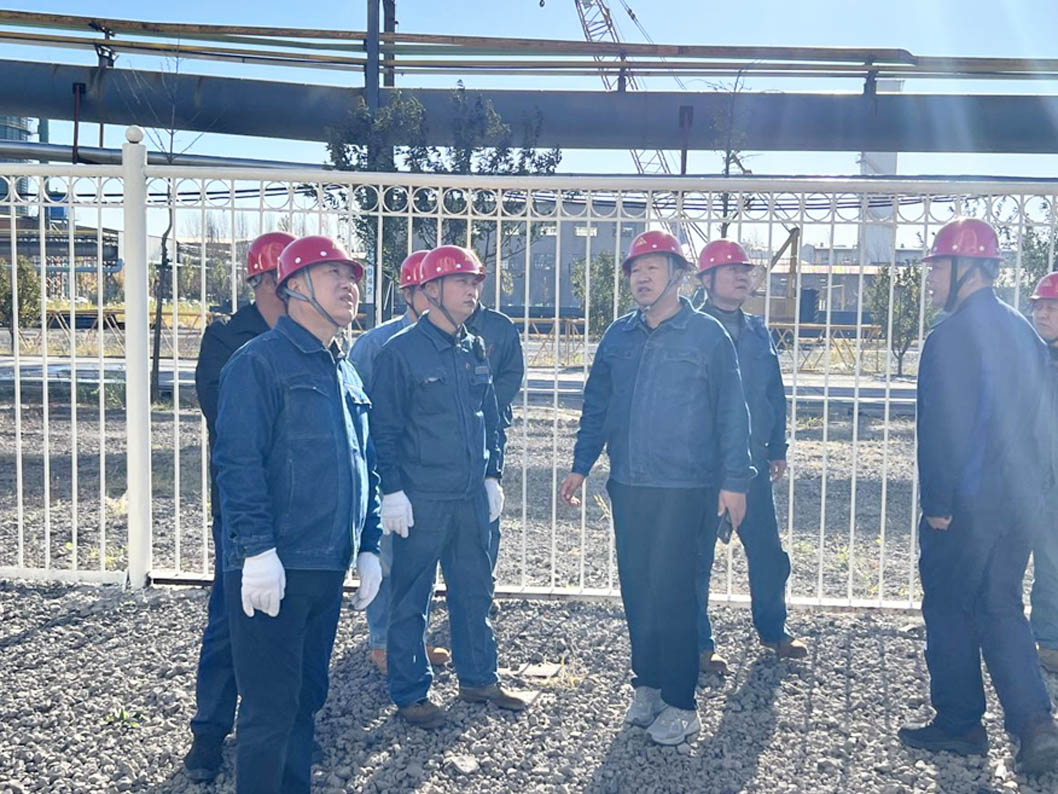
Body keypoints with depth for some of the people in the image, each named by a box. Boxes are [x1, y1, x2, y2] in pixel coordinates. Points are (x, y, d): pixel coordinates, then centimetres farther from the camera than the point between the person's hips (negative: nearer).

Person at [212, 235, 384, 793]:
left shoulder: (346, 374, 16)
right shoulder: (259, 361, -8)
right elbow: (237, 462, -16)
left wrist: (368, 547, 16)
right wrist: (258, 551, -21)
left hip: (327, 569, 8)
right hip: (273, 570, -8)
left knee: (306, 699, 18)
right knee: (270, 707, -1)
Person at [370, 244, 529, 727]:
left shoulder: (475, 350, 10)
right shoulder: (402, 352, -8)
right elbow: (384, 429, -9)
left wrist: (492, 476, 15)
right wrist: (392, 492, -12)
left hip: (471, 496, 6)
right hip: (420, 500, -6)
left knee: (475, 589, 15)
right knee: (411, 599, 4)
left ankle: (478, 678, 31)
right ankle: (410, 695, 17)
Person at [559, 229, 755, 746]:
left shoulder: (707, 335, -3)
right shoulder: (618, 336, 9)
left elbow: (731, 412, -3)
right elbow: (597, 405, 15)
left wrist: (734, 480, -6)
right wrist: (581, 466, 10)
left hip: (684, 489, -4)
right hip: (628, 485, 5)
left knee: (671, 593, -3)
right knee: (636, 589, 10)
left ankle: (680, 704, 9)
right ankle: (648, 683, 26)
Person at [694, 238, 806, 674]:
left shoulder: (757, 332, 12)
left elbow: (775, 393, 17)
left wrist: (777, 448, 14)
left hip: (751, 461, 6)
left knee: (768, 553, 12)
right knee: (699, 556, 4)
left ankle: (773, 631, 31)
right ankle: (700, 645, 17)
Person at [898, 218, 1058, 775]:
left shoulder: (952, 336, -15)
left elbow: (943, 427, -20)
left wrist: (939, 503, -16)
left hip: (966, 501, -8)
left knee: (949, 609, 6)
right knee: (1001, 608, 15)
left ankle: (959, 724, 17)